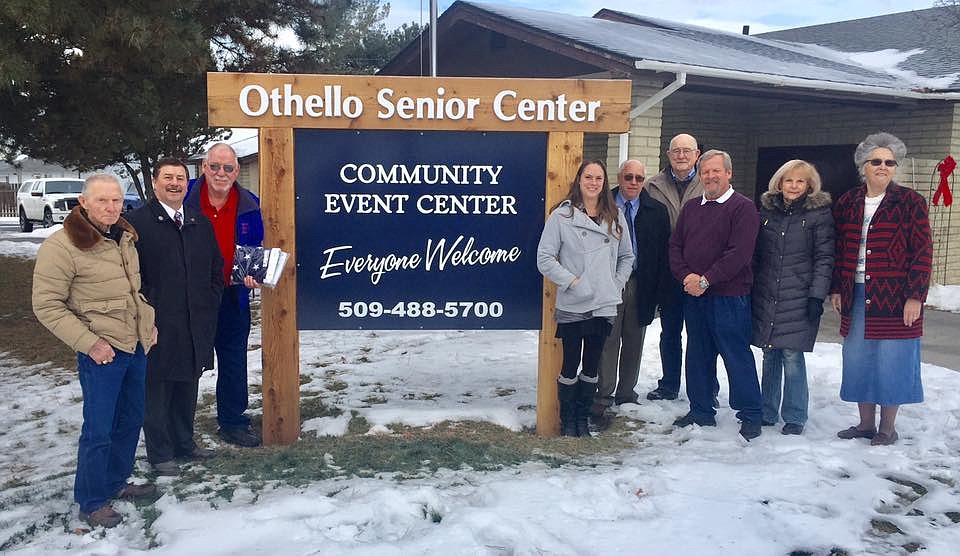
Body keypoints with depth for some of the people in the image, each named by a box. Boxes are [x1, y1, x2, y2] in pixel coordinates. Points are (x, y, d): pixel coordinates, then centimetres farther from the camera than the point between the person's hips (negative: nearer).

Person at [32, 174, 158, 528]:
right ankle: (92, 502, 18)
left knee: (131, 419, 18)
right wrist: (88, 343, -18)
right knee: (99, 429, 1)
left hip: (136, 347, 8)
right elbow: (47, 306, -14)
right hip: (102, 352, -7)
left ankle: (116, 482, 37)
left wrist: (149, 323, 11)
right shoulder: (62, 246, -16)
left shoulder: (125, 237, 7)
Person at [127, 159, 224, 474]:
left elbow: (216, 269, 17)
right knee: (157, 390, 5)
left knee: (188, 386, 16)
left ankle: (184, 443, 32)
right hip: (157, 327, -5)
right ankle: (160, 454, 19)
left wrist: (209, 305, 8)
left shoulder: (201, 223, 11)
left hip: (196, 326, 6)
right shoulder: (137, 221, -7)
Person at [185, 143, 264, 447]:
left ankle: (232, 421, 28)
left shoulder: (249, 205, -1)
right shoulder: (184, 198, -8)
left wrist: (252, 273, -8)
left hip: (232, 297, 2)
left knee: (234, 361, 12)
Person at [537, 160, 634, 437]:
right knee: (571, 365, 5)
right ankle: (568, 420, 20)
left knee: (592, 365, 13)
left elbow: (626, 256, 17)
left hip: (604, 306, 4)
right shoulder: (561, 215, -6)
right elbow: (545, 258, -8)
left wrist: (617, 284, 5)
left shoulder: (615, 217, 8)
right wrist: (573, 282, -14)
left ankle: (583, 417, 26)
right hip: (572, 307, -4)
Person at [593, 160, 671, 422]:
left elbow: (664, 253, 3)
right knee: (608, 343, -2)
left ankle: (626, 393, 28)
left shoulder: (657, 211, 4)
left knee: (634, 343, 13)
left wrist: (658, 289, -2)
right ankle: (602, 399, 6)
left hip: (641, 285, 3)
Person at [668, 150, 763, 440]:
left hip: (729, 296, -6)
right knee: (698, 356, 13)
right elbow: (675, 245, 11)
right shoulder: (690, 208, 15)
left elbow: (739, 253, -16)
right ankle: (701, 411, 26)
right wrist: (686, 276, -7)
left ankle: (750, 416, 11)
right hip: (693, 295, 6)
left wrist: (706, 280, -17)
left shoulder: (743, 207, -6)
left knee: (737, 356, -1)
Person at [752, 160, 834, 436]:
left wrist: (817, 296, -12)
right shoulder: (767, 210, 10)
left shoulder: (819, 213, -1)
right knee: (770, 355, 9)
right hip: (765, 296, 4)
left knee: (792, 355, -4)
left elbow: (824, 258, -5)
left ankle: (794, 417, 10)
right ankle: (767, 412, 20)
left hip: (799, 297, -4)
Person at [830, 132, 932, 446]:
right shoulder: (847, 203, 8)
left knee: (891, 362, 2)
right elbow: (838, 251, 12)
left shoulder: (910, 202, -3)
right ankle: (866, 424, 24)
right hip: (856, 297, 4)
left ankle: (888, 428, 17)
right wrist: (836, 289, 7)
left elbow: (923, 252, -6)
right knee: (858, 361, 10)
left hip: (894, 298, -4)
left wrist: (915, 296, -11)